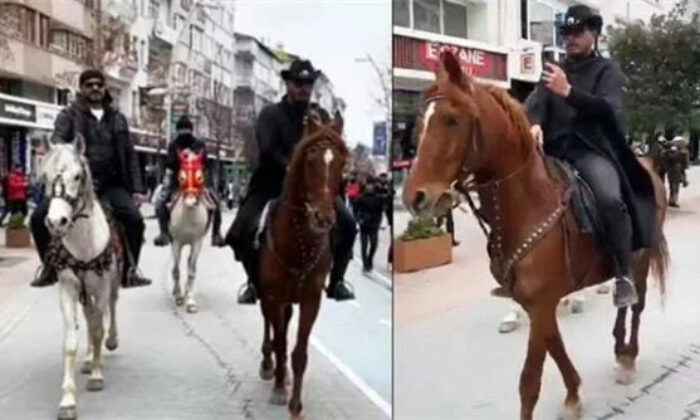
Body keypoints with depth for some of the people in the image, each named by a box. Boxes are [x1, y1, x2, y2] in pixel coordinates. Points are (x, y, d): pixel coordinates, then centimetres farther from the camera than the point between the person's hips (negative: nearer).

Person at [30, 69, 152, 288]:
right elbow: (57, 141, -13)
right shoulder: (69, 114, 4)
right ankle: (50, 266, 5)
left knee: (135, 219, -20)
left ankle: (129, 270, -1)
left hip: (111, 182, 1)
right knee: (39, 216, -17)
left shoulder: (117, 118, 13)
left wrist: (137, 189, 4)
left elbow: (129, 155, 13)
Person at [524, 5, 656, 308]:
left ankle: (623, 276, -19)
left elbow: (608, 109, -11)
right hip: (554, 151, 5)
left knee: (611, 200, -31)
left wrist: (569, 92, -24)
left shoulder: (606, 70, 8)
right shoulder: (554, 71, 20)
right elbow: (536, 102, 2)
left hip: (591, 151, -5)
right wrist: (534, 123, -22)